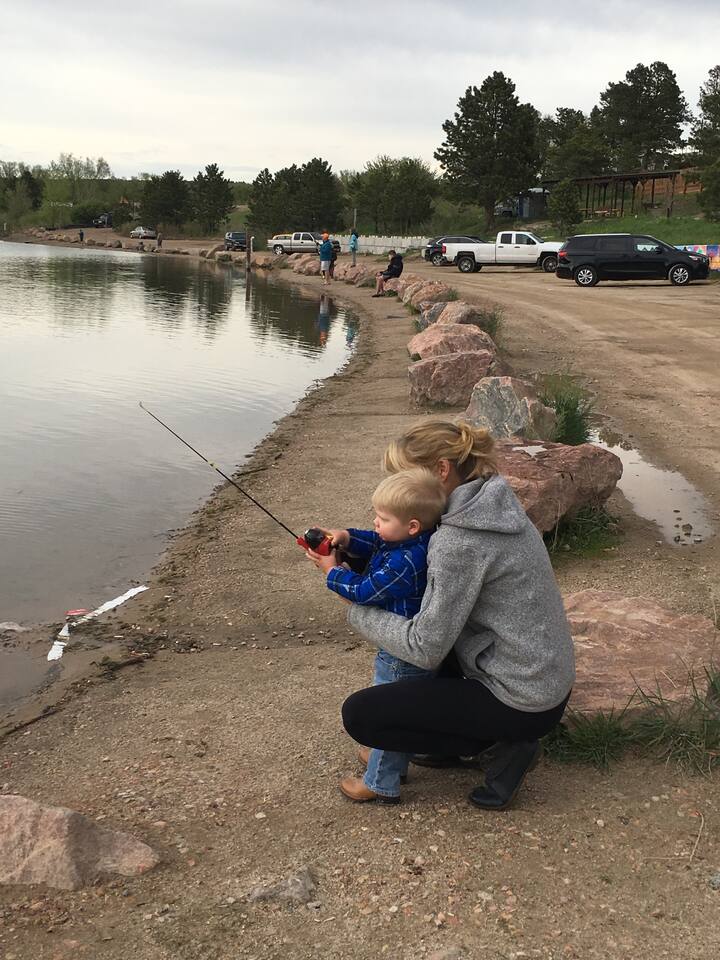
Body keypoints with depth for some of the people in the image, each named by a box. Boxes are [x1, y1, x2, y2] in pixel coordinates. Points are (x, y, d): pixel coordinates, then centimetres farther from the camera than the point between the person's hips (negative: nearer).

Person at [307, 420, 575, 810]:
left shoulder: (459, 541, -26)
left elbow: (425, 649, -23)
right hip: (547, 679, 9)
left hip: (523, 704, -9)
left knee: (358, 714, -4)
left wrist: (353, 605, -13)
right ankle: (469, 741, 21)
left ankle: (498, 747, 1)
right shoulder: (490, 504, 2)